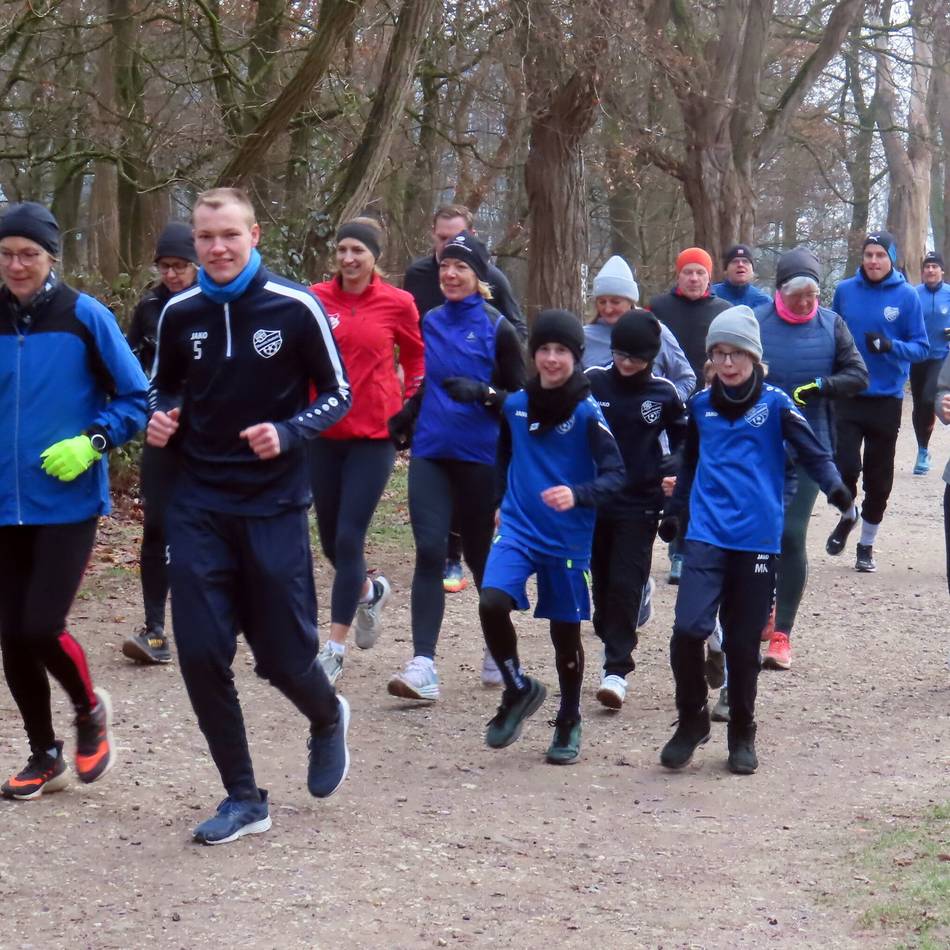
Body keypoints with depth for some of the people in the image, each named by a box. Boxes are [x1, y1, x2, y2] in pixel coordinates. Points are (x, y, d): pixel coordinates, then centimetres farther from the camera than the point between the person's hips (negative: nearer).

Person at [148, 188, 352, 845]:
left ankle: (328, 720, 38)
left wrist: (286, 434, -19)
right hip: (199, 506, 3)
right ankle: (244, 798, 11)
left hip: (274, 506, -3)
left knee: (284, 654, 2)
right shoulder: (180, 314, 2)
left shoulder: (295, 308, -8)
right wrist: (161, 421, -7)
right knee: (201, 654, -4)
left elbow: (337, 394, -1)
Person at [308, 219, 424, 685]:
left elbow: (415, 356, 10)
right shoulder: (316, 299, -1)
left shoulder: (397, 303, -4)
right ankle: (370, 592, 43)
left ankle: (334, 647, 0)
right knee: (330, 539, 11)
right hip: (325, 433, 3)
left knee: (348, 538, -8)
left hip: (374, 435, -3)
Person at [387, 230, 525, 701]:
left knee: (478, 552, 10)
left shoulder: (497, 329, -5)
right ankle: (422, 665, -15)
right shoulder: (429, 322, 9)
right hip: (430, 453, 3)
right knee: (429, 552, -10)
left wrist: (483, 393, -21)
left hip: (479, 456, -3)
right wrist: (402, 420, 8)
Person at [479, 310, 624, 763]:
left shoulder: (587, 412, -10)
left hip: (569, 536, -2)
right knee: (492, 604, -21)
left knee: (565, 631, 8)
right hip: (518, 526, 2)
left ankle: (569, 722, 30)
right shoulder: (515, 405, 2)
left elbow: (614, 475, -17)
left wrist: (577, 495, -33)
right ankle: (519, 689, 4)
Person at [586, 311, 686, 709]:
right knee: (601, 581, 11)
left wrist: (672, 468, -3)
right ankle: (613, 643, 32)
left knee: (626, 584, -7)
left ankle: (617, 669, -5)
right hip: (593, 501, 2)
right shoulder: (591, 383, -3)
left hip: (639, 505, -2)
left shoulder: (663, 394, -3)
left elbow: (685, 439, 13)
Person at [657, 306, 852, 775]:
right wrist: (674, 510, 27)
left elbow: (811, 450, -9)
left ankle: (741, 734, 24)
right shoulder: (701, 405, 9)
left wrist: (834, 485, -26)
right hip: (707, 535, 2)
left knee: (743, 643, 5)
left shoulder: (774, 403, -1)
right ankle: (691, 721, 8)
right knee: (688, 629, -13)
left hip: (757, 539, -2)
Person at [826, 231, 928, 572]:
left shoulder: (907, 296, -6)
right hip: (847, 396, 1)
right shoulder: (844, 290, 0)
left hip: (887, 400, 0)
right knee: (844, 465, -11)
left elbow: (921, 347, -5)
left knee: (878, 479, 8)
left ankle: (866, 545, 25)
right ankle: (847, 517, 21)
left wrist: (891, 346, -23)